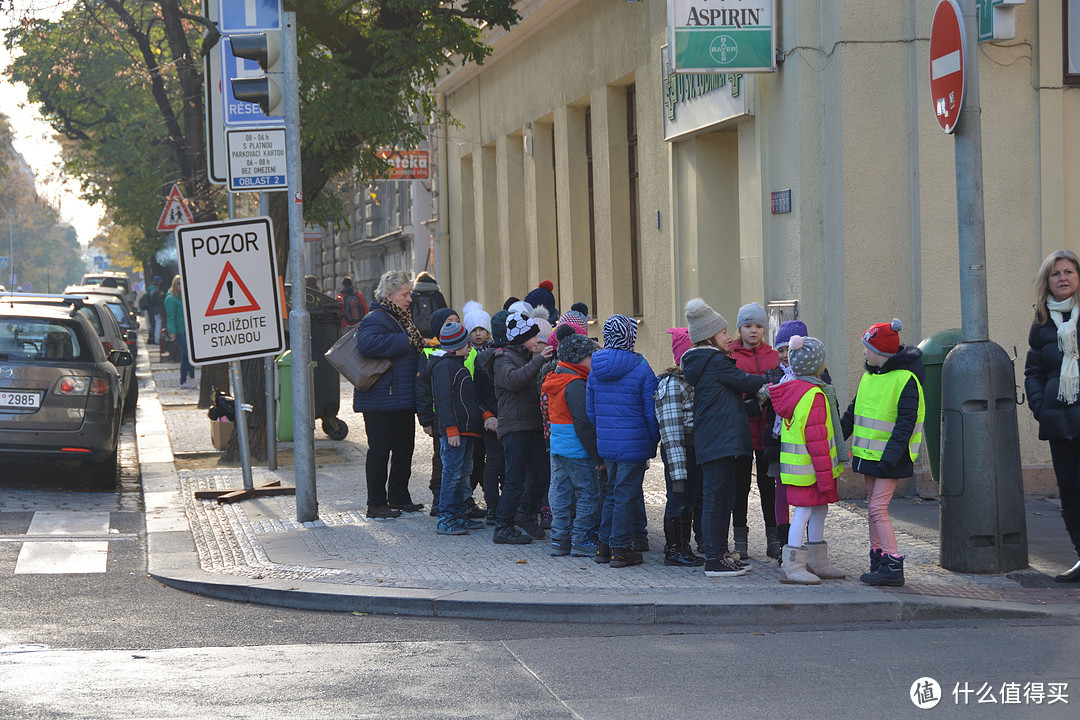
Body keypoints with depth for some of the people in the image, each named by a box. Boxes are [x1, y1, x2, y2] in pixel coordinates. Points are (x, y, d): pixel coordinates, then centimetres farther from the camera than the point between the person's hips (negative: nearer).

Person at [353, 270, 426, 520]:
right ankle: (376, 504, 2)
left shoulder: (403, 319, 17)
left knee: (404, 448, 13)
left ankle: (399, 498, 23)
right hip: (381, 401, -9)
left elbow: (414, 351, 33)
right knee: (379, 451, -3)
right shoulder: (376, 319, -13)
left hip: (403, 400, 10)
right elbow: (368, 343, -34)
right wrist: (404, 342, -25)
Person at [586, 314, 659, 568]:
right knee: (626, 494, 1)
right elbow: (652, 412, -10)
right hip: (634, 443, -5)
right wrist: (654, 443, 1)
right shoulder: (641, 369, -11)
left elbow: (590, 409, 10)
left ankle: (604, 546, 21)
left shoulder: (595, 370, 4)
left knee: (613, 492, 18)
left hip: (605, 443, 5)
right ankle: (621, 549, 5)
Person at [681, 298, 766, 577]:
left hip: (713, 440, 10)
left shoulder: (698, 362, 17)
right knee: (715, 499, -7)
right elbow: (746, 382, -7)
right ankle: (714, 561, -6)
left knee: (723, 499, 15)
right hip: (720, 438, -10)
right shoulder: (716, 361, -12)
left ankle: (720, 553, 21)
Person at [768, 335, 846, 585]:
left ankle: (817, 563, 25)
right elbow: (816, 438, -22)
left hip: (798, 463, 10)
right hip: (808, 467, -10)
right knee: (804, 511, -7)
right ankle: (792, 566, -6)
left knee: (820, 508, 17)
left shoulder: (792, 389, 12)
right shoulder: (815, 395, -19)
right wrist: (825, 474, -19)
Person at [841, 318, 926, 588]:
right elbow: (855, 411, 22)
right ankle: (878, 562, 19)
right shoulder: (870, 375, 11)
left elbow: (906, 423, -18)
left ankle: (893, 566, -10)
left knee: (878, 509, -12)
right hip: (869, 454, 8)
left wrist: (889, 458, -23)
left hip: (890, 456, -8)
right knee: (874, 508, 12)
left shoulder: (906, 379, -15)